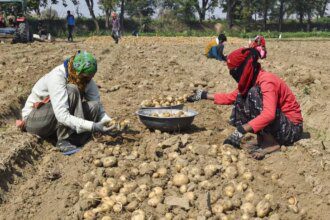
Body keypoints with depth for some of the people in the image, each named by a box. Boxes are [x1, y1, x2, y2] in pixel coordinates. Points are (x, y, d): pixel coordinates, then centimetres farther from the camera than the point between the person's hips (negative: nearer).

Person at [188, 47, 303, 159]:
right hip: (278, 124, 9)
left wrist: (242, 130, -41)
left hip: (292, 129, -9)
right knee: (240, 99, 2)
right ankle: (261, 140, 1)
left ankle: (272, 143, -18)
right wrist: (205, 95, 14)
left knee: (254, 93, -25)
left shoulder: (266, 81, -23)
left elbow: (269, 114, -38)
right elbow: (231, 97, 17)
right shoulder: (251, 81, 4)